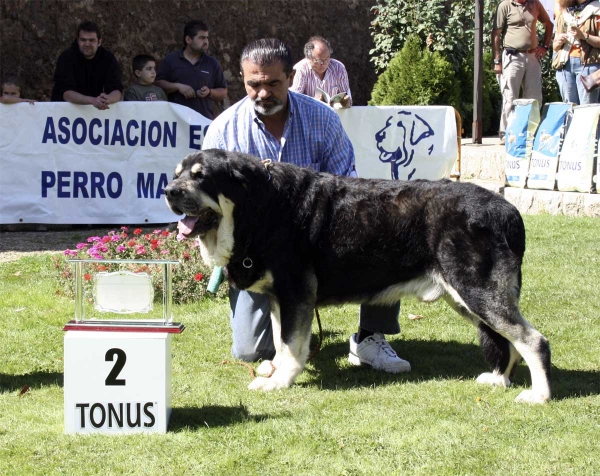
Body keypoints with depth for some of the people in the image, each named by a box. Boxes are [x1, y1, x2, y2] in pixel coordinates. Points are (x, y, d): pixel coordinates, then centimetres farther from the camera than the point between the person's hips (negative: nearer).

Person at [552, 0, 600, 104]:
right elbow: (555, 46, 23)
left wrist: (584, 36, -17)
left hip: (588, 64, -4)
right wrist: (558, 42, 1)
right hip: (564, 64, 4)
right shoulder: (562, 14, 20)